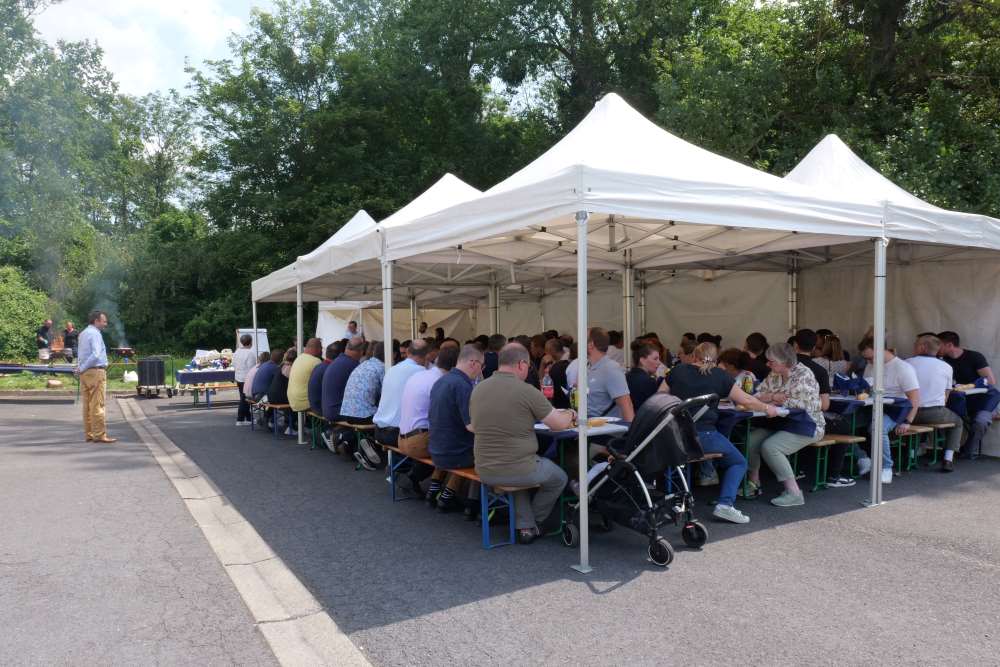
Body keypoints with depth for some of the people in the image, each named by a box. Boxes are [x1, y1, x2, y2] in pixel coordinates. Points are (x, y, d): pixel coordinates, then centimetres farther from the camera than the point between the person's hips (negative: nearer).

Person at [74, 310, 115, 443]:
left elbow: (82, 355, 19)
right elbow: (95, 355, -22)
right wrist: (81, 368, -13)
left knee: (87, 405, 10)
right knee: (97, 405, -6)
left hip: (85, 373, 9)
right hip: (96, 372, -9)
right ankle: (99, 435, -5)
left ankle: (89, 434, 13)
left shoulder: (83, 334, 17)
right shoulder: (95, 334, -12)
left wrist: (80, 369, 7)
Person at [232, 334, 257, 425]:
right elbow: (251, 369, -20)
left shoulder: (237, 352, 8)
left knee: (244, 399, 16)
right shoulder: (250, 353, -18)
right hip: (247, 380, -8)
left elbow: (234, 366, 15)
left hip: (239, 379, 8)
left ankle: (248, 418, 24)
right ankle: (240, 420, 1)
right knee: (245, 400, -1)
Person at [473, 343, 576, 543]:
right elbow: (559, 425, -8)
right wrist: (570, 415, 16)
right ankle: (533, 522, 38)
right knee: (559, 478, 24)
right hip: (520, 471, -5)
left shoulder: (477, 389, 0)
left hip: (484, 472, 5)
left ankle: (524, 526, 30)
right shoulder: (527, 391, -16)